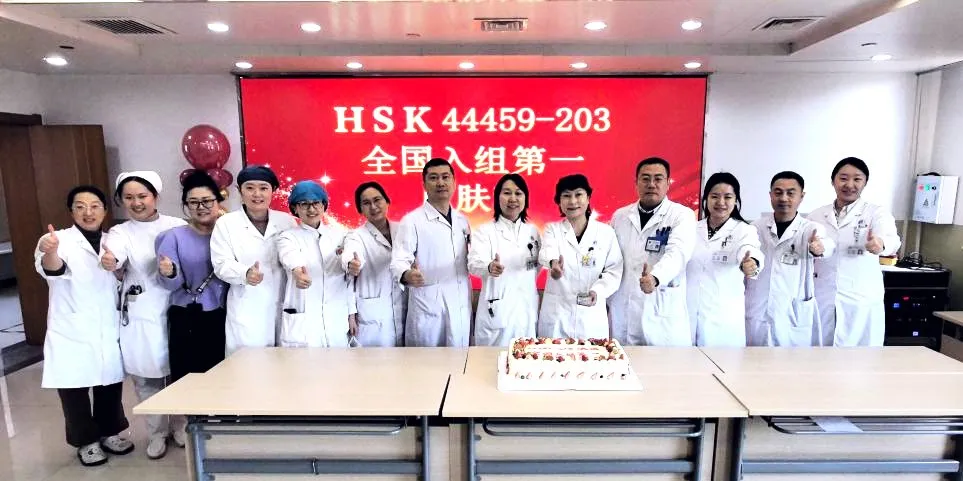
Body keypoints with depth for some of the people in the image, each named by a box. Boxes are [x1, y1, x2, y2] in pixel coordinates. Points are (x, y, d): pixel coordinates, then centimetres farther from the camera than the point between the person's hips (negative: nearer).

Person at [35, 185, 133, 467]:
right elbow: (52, 269, -31)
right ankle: (86, 441, 26)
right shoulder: (58, 240, -9)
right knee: (74, 389, 7)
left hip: (109, 332, 4)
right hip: (72, 334, -4)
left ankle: (110, 432, 34)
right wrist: (49, 253, -52)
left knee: (110, 386, 14)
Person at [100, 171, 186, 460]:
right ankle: (157, 432, 28)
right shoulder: (120, 233, -1)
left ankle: (180, 424, 32)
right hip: (141, 317, 0)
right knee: (146, 377, 9)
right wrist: (109, 261, -45)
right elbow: (114, 255, -24)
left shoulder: (177, 226, 1)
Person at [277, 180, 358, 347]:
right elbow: (291, 257, -23)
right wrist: (297, 270, -45)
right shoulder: (287, 237, 1)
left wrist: (351, 314, 11)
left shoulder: (340, 233, 8)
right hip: (301, 322, -2)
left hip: (337, 321, 2)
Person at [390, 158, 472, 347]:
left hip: (460, 308, 5)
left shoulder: (462, 221, 11)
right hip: (428, 309, -4)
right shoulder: (412, 220, -5)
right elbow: (399, 260, -13)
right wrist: (407, 275, -33)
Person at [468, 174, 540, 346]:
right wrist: (490, 267, -42)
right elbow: (474, 263, -22)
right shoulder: (485, 231, -6)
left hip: (527, 310, 4)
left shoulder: (532, 231, 8)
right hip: (497, 311, -4)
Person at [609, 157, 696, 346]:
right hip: (622, 313, 3)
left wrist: (655, 278, -38)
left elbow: (677, 252, -20)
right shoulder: (619, 216, 10)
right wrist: (606, 298, 10)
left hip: (663, 314, -3)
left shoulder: (682, 215, -2)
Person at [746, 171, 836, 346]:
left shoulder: (811, 229, -2)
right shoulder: (755, 227, 3)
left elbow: (828, 244, -23)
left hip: (794, 317, -1)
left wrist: (820, 248, -45)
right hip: (755, 315, 2)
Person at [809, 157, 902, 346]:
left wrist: (880, 243, -42)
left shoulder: (876, 213, -2)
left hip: (862, 301, -2)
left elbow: (892, 238, -23)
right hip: (822, 300, 2)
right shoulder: (816, 216, 6)